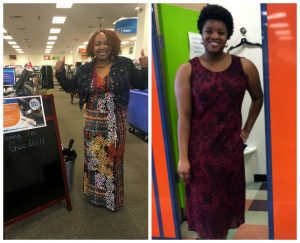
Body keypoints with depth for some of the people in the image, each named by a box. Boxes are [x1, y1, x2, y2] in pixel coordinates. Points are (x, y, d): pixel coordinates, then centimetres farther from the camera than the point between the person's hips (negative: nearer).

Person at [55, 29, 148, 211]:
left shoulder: (124, 64, -4)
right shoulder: (85, 69, 5)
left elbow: (141, 84, -2)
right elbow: (70, 87, 13)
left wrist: (146, 68, -20)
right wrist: (60, 72, -1)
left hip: (115, 122, -2)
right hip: (93, 122, 3)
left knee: (113, 158, 8)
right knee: (92, 156, 13)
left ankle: (112, 196, 28)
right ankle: (94, 193, 35)